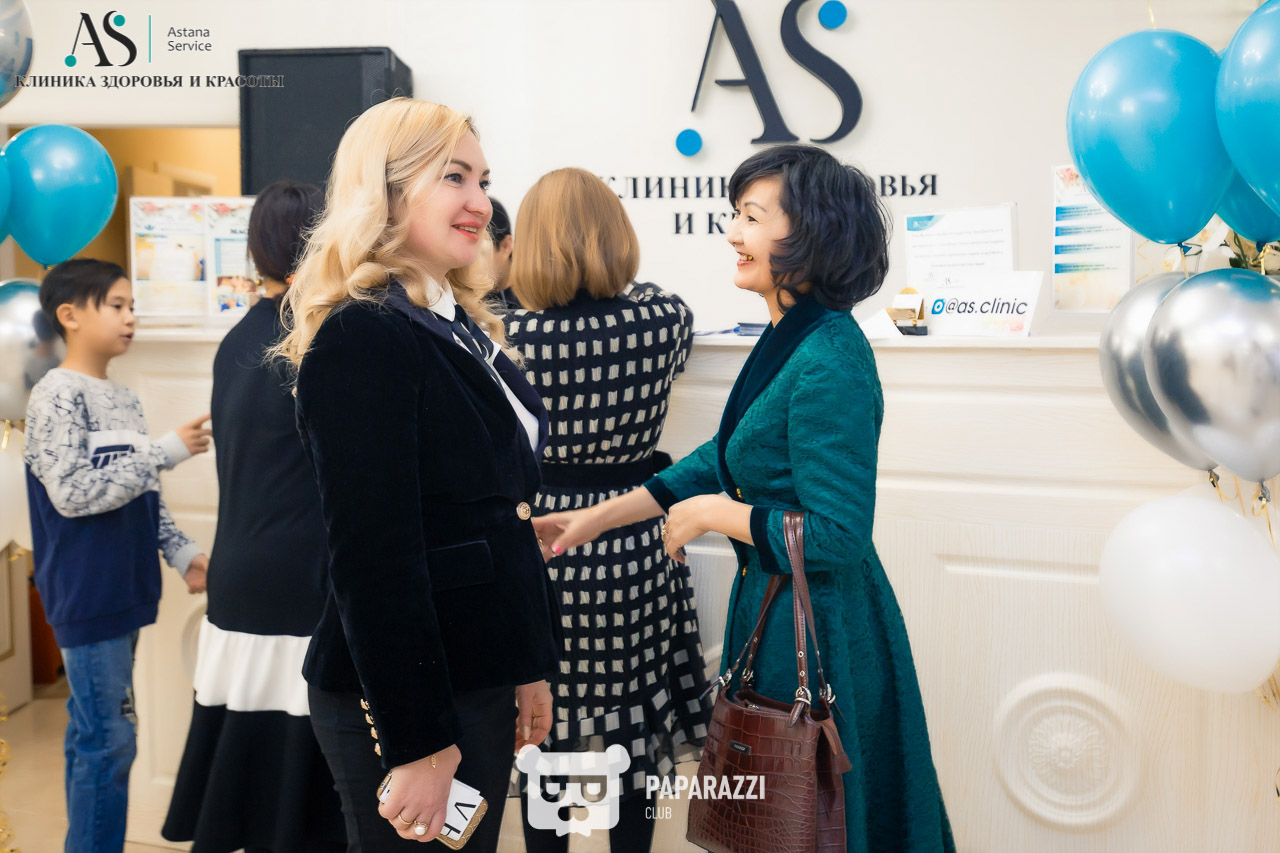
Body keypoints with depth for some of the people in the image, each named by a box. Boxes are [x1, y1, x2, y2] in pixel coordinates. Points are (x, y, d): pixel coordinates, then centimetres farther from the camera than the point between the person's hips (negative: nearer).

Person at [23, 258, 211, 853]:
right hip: (87, 597, -8)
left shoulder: (124, 400, 12)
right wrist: (167, 451, -18)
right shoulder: (56, 395, -11)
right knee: (110, 740, -4)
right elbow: (73, 492, -20)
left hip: (122, 592, 8)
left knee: (92, 735, 15)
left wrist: (182, 553, 8)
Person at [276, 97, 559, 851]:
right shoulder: (362, 337, -18)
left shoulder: (463, 328, 9)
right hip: (405, 701, -8)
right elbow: (373, 557, -21)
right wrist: (417, 743, -20)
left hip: (478, 679, 8)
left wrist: (534, 666, 13)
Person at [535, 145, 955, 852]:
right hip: (775, 608, 9)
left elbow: (836, 537, -27)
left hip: (816, 630, -9)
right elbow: (727, 455, 13)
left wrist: (715, 513, -16)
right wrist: (599, 516, 12)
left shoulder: (829, 363, -25)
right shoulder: (789, 337, 5)